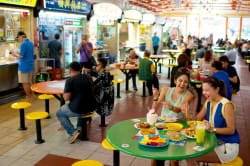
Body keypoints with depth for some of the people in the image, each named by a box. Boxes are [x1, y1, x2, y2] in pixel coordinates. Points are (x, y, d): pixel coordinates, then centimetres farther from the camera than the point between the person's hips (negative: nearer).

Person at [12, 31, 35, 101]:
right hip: (31, 65, 8)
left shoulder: (23, 44, -17)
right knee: (29, 81, 19)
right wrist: (18, 53, 18)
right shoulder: (31, 43, 10)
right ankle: (32, 94, 25)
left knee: (24, 82, 1)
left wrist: (16, 54, -1)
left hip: (24, 66, -8)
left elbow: (21, 56, -20)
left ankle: (29, 97, 7)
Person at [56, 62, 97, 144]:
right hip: (91, 108, 6)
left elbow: (66, 98, -16)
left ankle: (73, 132, 3)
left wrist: (65, 93, 4)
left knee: (59, 113, 19)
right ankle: (80, 127, 30)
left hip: (78, 110, -6)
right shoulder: (88, 77, 7)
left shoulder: (70, 80, -12)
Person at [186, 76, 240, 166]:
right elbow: (197, 119, 7)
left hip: (228, 146, -7)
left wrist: (212, 129, -29)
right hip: (213, 141, 7)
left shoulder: (226, 105, -17)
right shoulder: (208, 102, 6)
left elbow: (231, 130, -17)